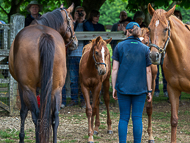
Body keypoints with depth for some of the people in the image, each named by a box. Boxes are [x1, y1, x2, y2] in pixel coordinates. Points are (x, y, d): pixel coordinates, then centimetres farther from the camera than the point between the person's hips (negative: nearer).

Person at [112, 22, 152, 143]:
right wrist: (149, 91, 6)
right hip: (140, 88, 0)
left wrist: (114, 87, 5)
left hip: (123, 87, 0)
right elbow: (148, 71, 1)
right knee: (137, 118, 4)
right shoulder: (145, 49, 1)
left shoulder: (119, 47, 0)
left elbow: (115, 69, -1)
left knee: (124, 118, 6)